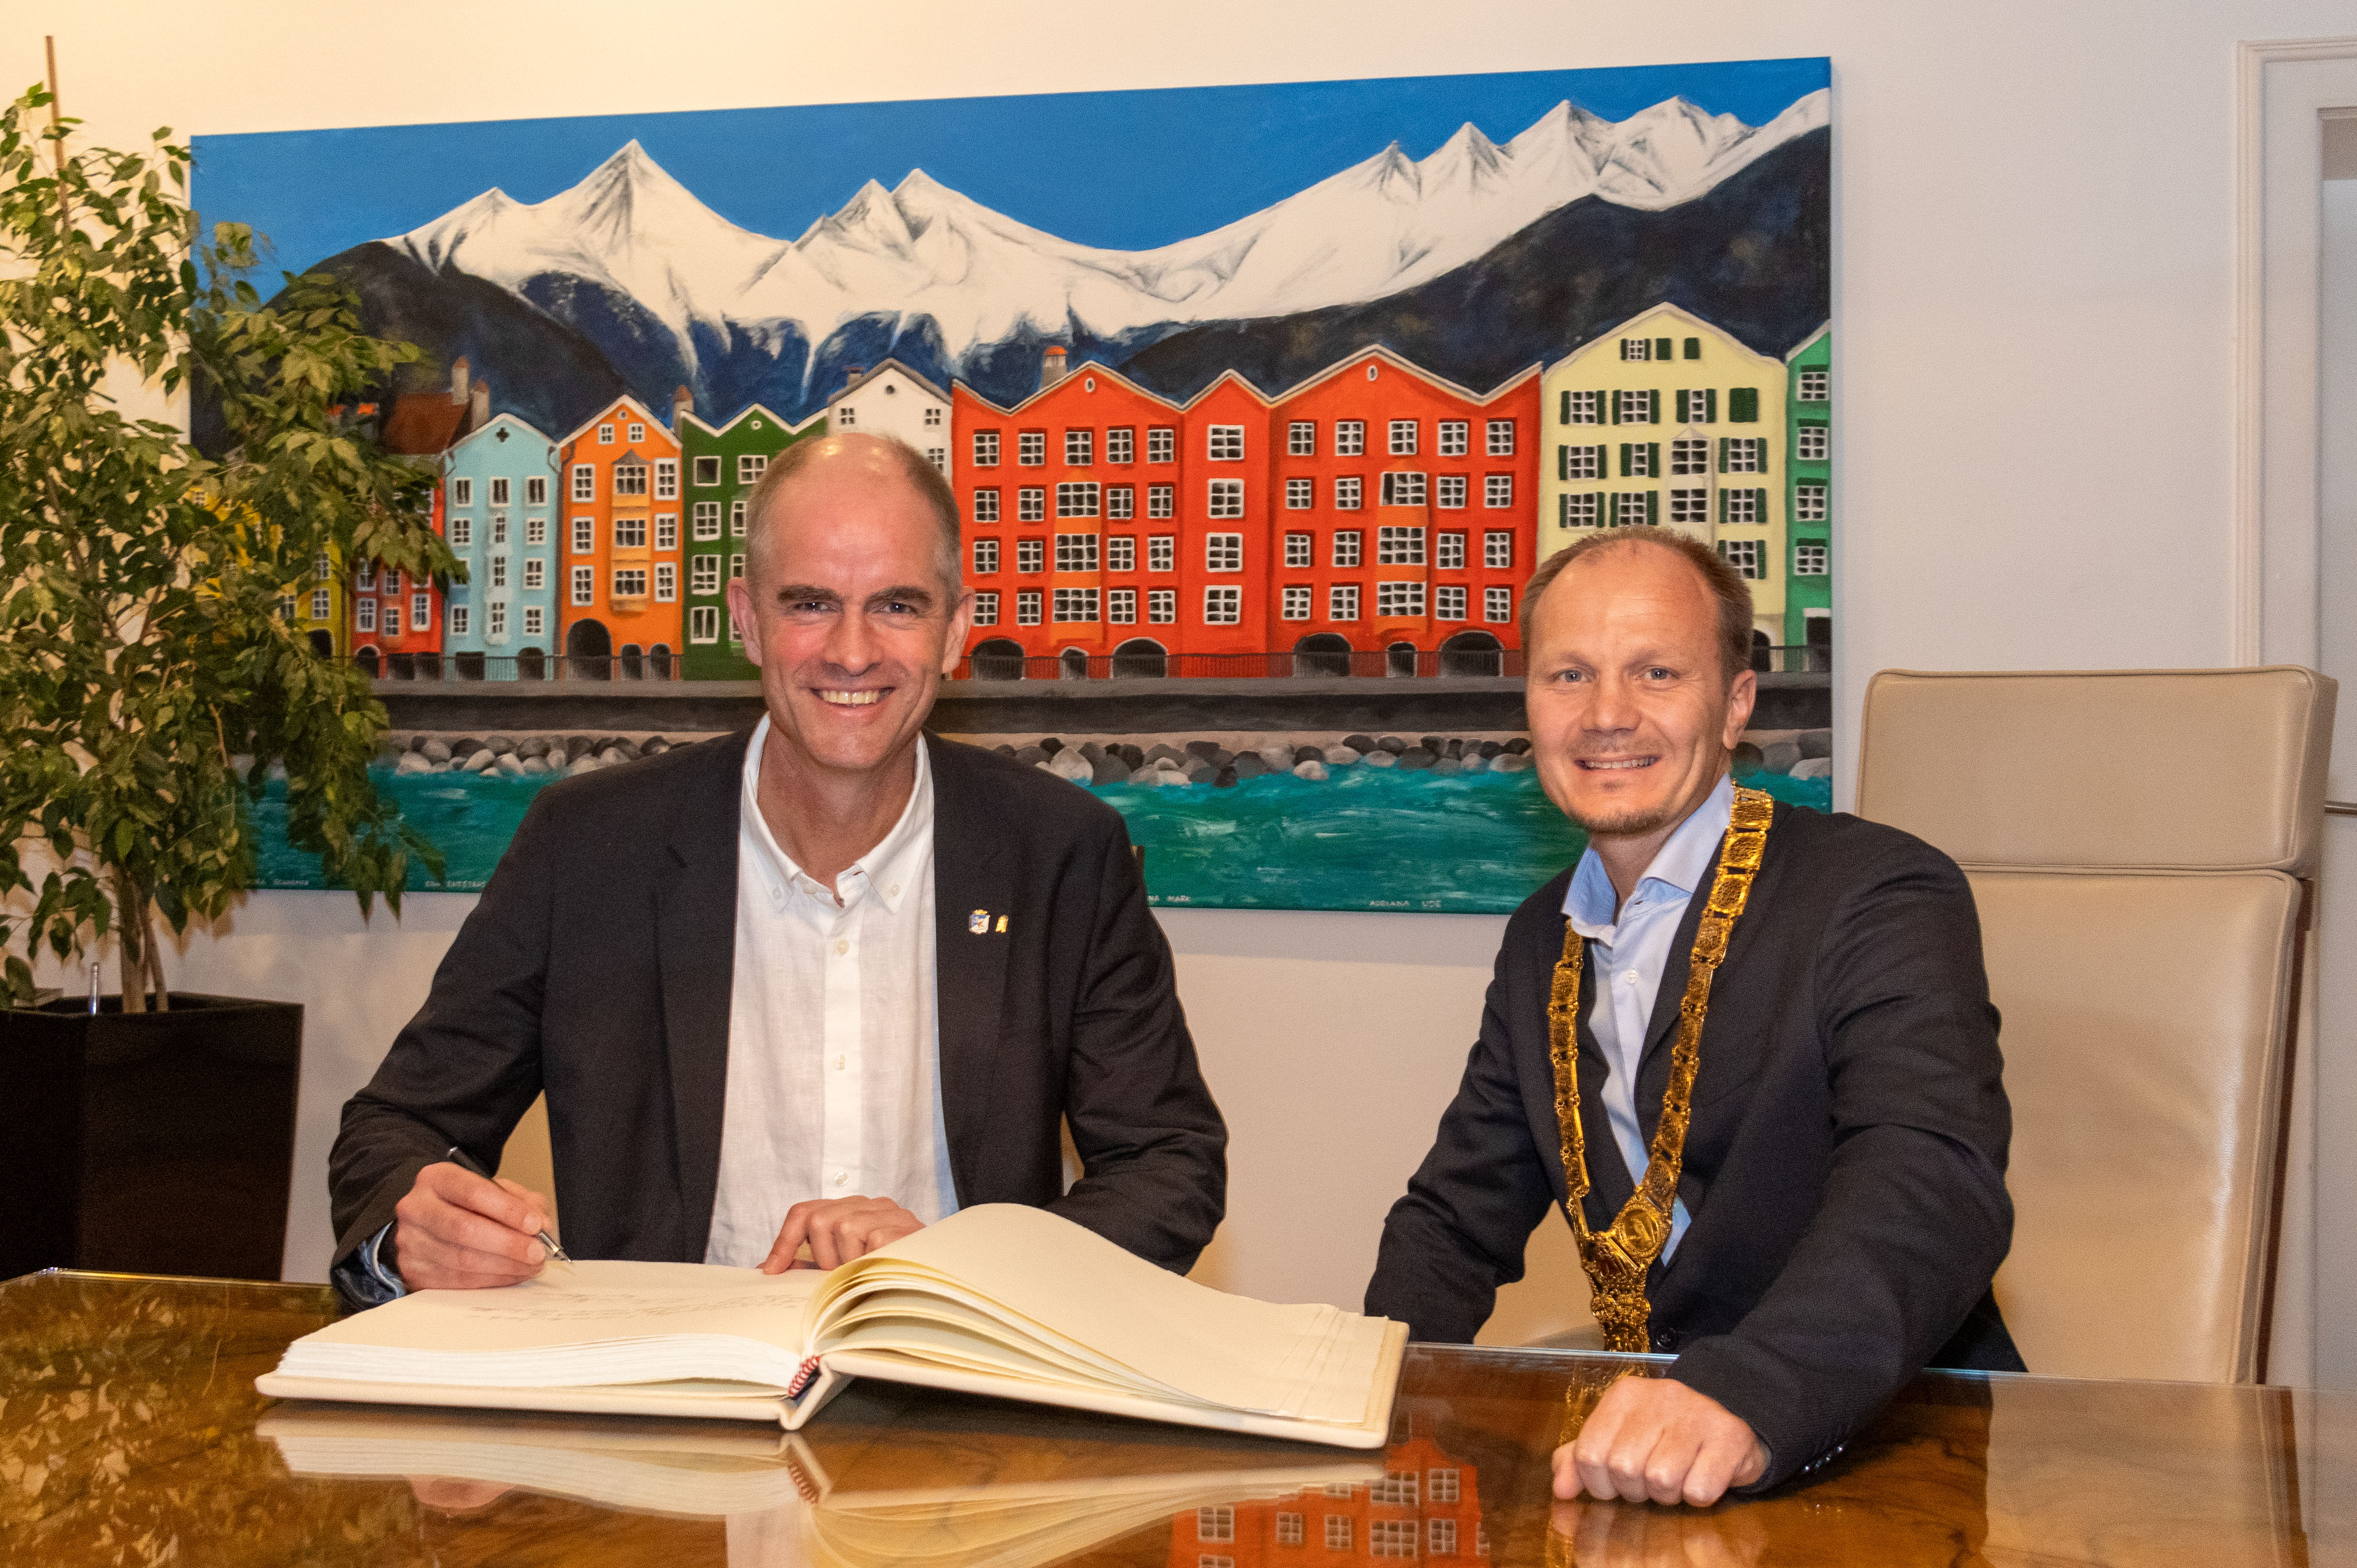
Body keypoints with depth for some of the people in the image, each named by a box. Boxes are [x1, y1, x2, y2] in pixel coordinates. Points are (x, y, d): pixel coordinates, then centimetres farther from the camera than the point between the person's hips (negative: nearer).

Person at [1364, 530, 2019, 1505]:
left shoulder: (1884, 901, -10)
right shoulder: (1542, 941, 11)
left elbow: (1931, 1189, -27)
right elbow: (1458, 1217, 16)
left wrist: (1745, 1396, -45)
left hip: (1889, 1448, -6)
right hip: (1626, 1455, 6)